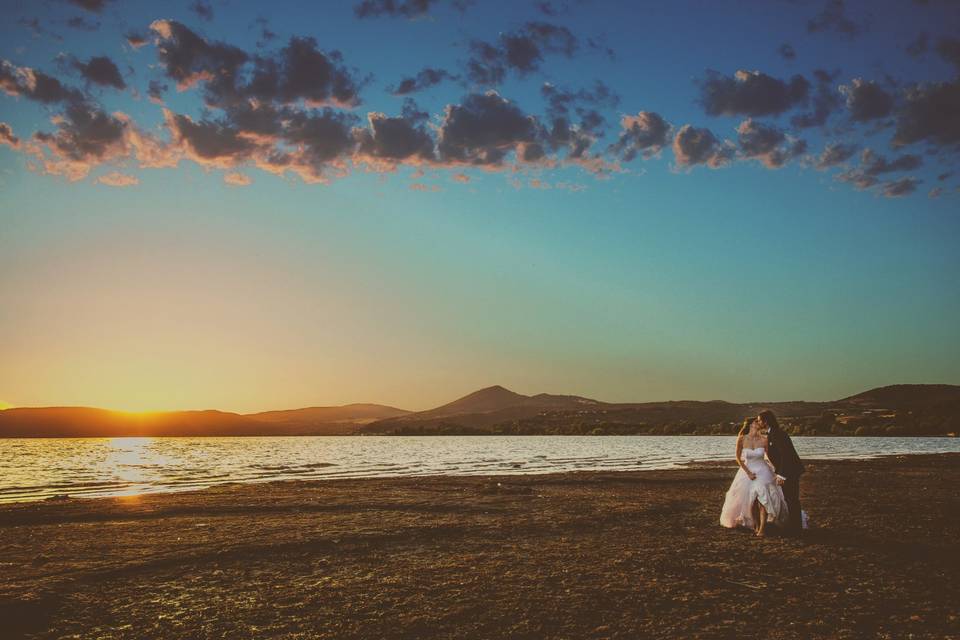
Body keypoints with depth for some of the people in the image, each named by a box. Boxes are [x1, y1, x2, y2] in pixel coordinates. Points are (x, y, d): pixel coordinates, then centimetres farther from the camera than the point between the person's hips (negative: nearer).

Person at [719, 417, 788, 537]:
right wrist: (748, 472, -10)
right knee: (751, 501, 3)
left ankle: (762, 528, -11)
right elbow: (738, 458, -3)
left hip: (762, 471, 0)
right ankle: (756, 525, 25)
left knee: (763, 498, -16)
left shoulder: (763, 440, -8)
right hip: (747, 471, 0)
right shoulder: (742, 439, -9)